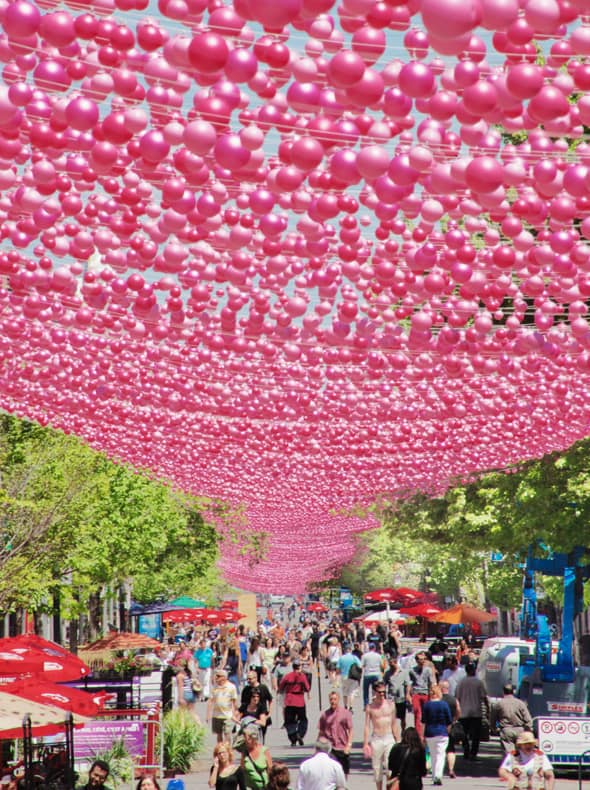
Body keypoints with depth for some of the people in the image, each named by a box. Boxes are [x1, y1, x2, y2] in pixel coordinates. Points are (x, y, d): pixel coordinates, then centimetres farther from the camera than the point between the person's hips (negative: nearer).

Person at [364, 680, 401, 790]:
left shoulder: (390, 705, 5)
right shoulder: (370, 707, 0)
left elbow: (394, 724, 11)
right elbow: (367, 726, 0)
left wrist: (398, 740, 10)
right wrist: (366, 744, -5)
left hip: (389, 739, 1)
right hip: (376, 740, 0)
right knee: (377, 768, 5)